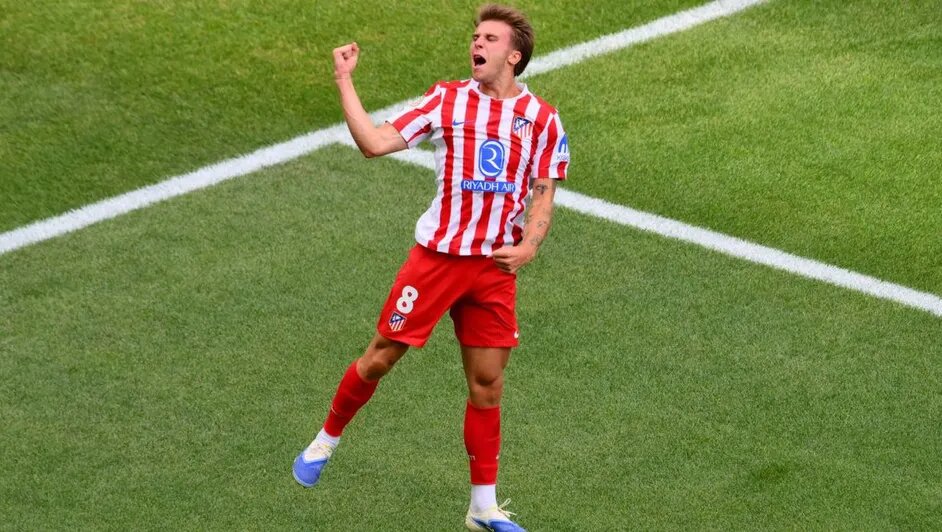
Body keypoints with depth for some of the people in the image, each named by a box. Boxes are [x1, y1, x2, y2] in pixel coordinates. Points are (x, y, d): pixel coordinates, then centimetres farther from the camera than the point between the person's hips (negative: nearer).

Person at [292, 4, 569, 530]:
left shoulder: (541, 118, 2)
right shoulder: (447, 99, 1)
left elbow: (544, 194, 5)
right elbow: (375, 142, -4)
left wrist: (529, 245, -12)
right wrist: (345, 80, -6)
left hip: (497, 266, 1)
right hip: (438, 253, -1)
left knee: (487, 385, 5)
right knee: (380, 357, 4)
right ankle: (325, 442, 30)